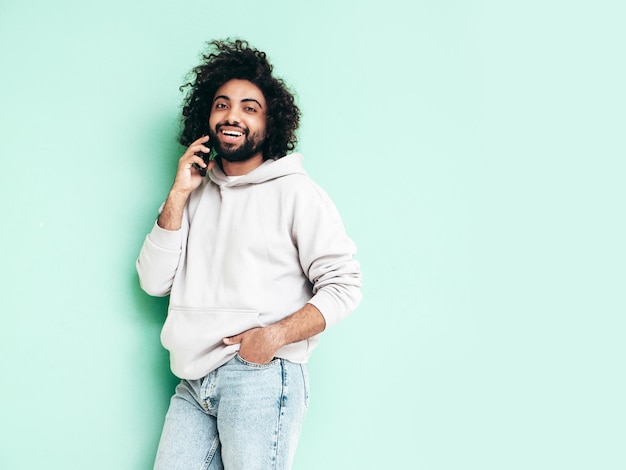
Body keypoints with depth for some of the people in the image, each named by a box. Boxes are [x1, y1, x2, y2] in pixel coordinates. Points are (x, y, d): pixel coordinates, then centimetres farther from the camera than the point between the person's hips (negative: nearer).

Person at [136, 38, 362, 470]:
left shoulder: (295, 193, 0)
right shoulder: (196, 195, 15)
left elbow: (344, 285, -6)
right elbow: (154, 281, 9)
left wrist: (276, 335, -19)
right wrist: (178, 194, 2)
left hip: (261, 376, -4)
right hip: (194, 384, 5)